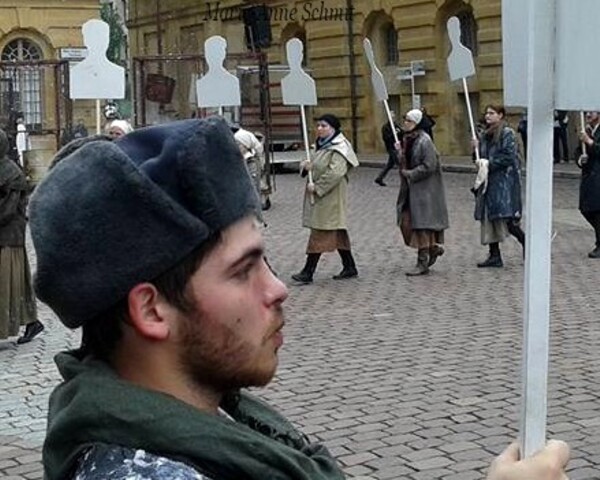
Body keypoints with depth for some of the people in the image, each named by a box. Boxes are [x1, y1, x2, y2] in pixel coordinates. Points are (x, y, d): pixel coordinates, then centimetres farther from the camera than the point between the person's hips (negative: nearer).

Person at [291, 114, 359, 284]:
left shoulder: (339, 148, -15)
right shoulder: (323, 146, 15)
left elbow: (335, 173, -26)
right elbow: (319, 168, 24)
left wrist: (316, 186, -22)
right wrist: (307, 166, 1)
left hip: (330, 198, -10)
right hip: (321, 196, 10)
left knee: (320, 233, -8)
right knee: (337, 233, 13)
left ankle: (308, 272, -6)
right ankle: (350, 267, 21)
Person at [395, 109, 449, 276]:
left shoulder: (424, 141, -16)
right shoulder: (407, 139, 10)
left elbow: (429, 166, -21)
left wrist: (409, 174, -15)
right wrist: (400, 152, 1)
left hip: (424, 189, -9)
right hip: (410, 188, 9)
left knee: (421, 224, -4)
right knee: (406, 221, 9)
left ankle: (423, 263, 4)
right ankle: (433, 247, 26)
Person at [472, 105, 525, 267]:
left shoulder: (507, 133, -8)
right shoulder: (485, 135, 15)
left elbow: (509, 157, -17)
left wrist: (489, 163, -16)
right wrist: (477, 148, 3)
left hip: (504, 182, -8)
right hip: (488, 181, 8)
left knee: (506, 218, -10)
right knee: (488, 218, 6)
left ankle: (526, 243, 13)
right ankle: (494, 255, 11)